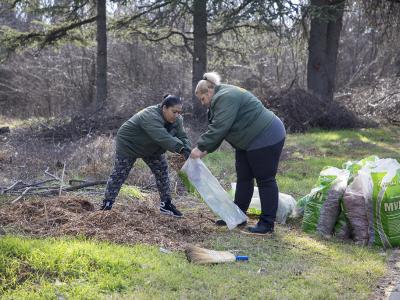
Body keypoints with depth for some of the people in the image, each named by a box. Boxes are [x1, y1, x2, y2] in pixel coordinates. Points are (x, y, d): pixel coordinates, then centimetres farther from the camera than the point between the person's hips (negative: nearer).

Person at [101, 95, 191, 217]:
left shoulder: (176, 120, -14)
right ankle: (106, 205, 9)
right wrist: (181, 148, -60)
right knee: (119, 175, -1)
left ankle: (166, 205, 10)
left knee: (162, 171, 1)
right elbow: (163, 137, -51)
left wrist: (188, 151, -37)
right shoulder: (150, 116, -40)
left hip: (151, 149, 7)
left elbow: (182, 137, -17)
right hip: (128, 145, -7)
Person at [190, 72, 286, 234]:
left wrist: (201, 147, -22)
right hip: (248, 141, 11)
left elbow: (218, 128, -28)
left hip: (266, 139, -11)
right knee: (243, 178, 13)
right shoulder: (221, 98, 12)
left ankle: (267, 223, 1)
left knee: (265, 179, -5)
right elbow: (218, 129, 12)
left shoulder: (226, 98, -21)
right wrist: (206, 149, 0)